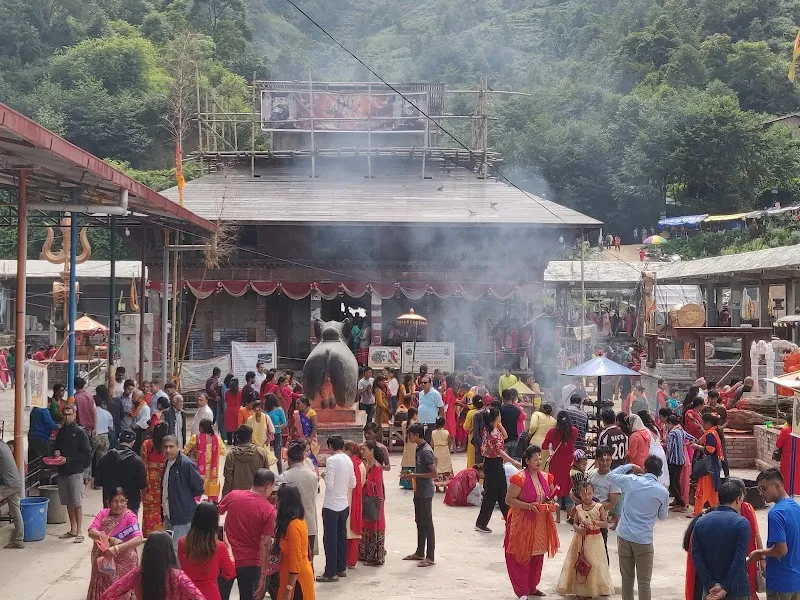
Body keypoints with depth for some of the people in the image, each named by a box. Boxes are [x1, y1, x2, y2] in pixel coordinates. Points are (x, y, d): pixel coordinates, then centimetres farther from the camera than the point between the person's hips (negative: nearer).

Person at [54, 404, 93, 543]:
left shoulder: (80, 432, -6)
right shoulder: (61, 432, 11)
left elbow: (86, 454, -10)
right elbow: (56, 447, 24)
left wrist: (68, 460, -16)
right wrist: (57, 452, 1)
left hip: (75, 471, -6)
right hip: (62, 471, 6)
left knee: (77, 503, -6)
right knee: (68, 503, 11)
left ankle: (79, 532, -3)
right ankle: (72, 529, 20)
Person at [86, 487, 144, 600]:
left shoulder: (130, 517, -13)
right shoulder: (103, 514, -1)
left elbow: (139, 539, -26)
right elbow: (91, 532, -13)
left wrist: (117, 548, -35)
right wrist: (109, 539, -29)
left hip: (123, 563, -3)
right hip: (103, 561, 3)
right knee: (103, 591, 12)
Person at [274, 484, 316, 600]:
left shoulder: (293, 526, -23)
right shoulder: (299, 520, 4)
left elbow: (296, 561, -24)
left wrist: (289, 588, -22)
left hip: (296, 577, -9)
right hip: (301, 572, 9)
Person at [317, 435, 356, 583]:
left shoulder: (331, 460, -17)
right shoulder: (349, 460, 4)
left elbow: (329, 484, -20)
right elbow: (353, 484, 10)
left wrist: (324, 476, -2)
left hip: (331, 505, -7)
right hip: (344, 504, 7)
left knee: (330, 539, -2)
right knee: (342, 537, 15)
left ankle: (331, 573, 1)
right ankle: (341, 568, 23)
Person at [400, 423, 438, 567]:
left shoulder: (426, 451, -20)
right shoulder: (419, 449, 9)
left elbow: (434, 473, -23)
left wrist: (415, 475, -20)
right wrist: (411, 475, 8)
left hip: (425, 493, -10)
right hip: (419, 492, 10)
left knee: (427, 524, -3)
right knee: (419, 522, 17)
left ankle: (430, 557, 2)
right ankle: (420, 553, 28)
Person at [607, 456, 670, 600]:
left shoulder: (631, 481, -4)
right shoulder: (663, 492, -5)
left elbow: (611, 475, 14)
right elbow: (663, 516, 9)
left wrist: (630, 467, 19)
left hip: (624, 536, 2)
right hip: (643, 539, -2)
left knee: (627, 577, 14)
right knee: (644, 581, 3)